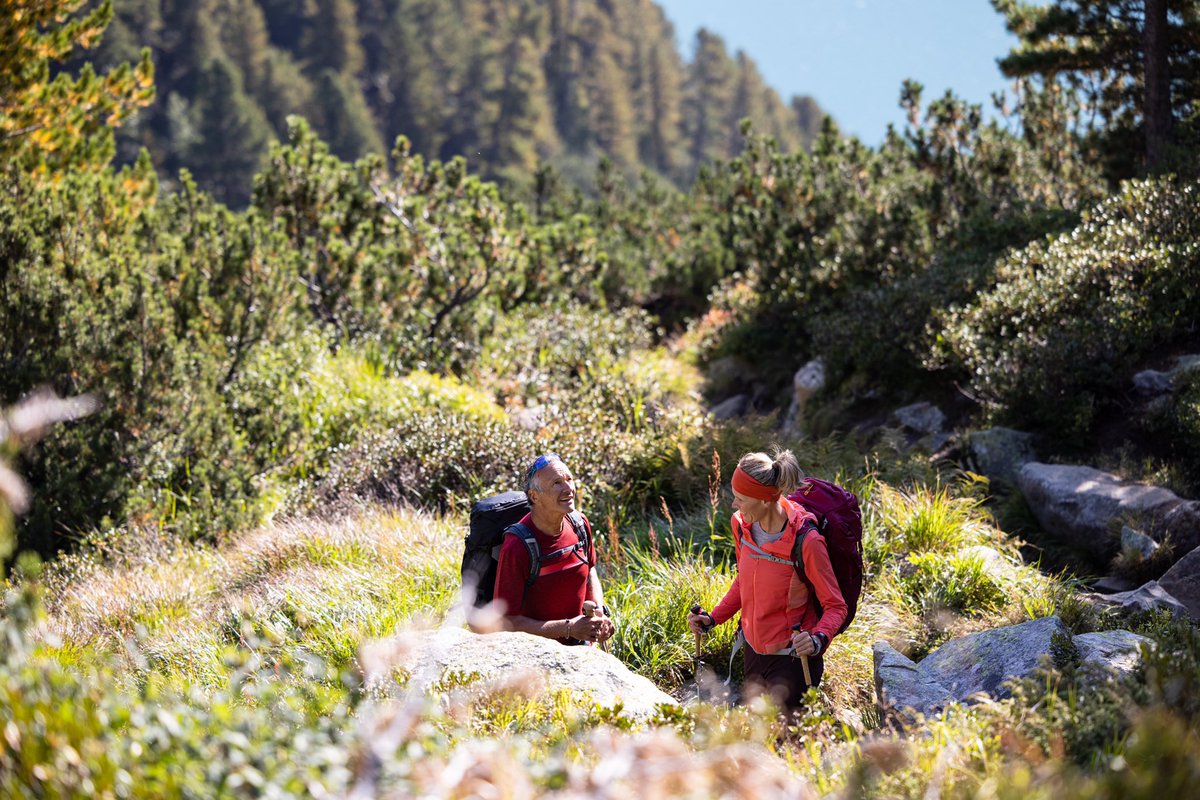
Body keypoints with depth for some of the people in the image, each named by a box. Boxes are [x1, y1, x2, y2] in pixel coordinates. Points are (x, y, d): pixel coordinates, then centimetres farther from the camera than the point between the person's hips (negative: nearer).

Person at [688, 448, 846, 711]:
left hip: (792, 657, -6)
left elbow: (836, 606, -19)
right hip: (753, 648, 6)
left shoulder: (806, 541, -27)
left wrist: (818, 639, -38)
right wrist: (713, 618, 2)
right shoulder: (741, 524, -7)